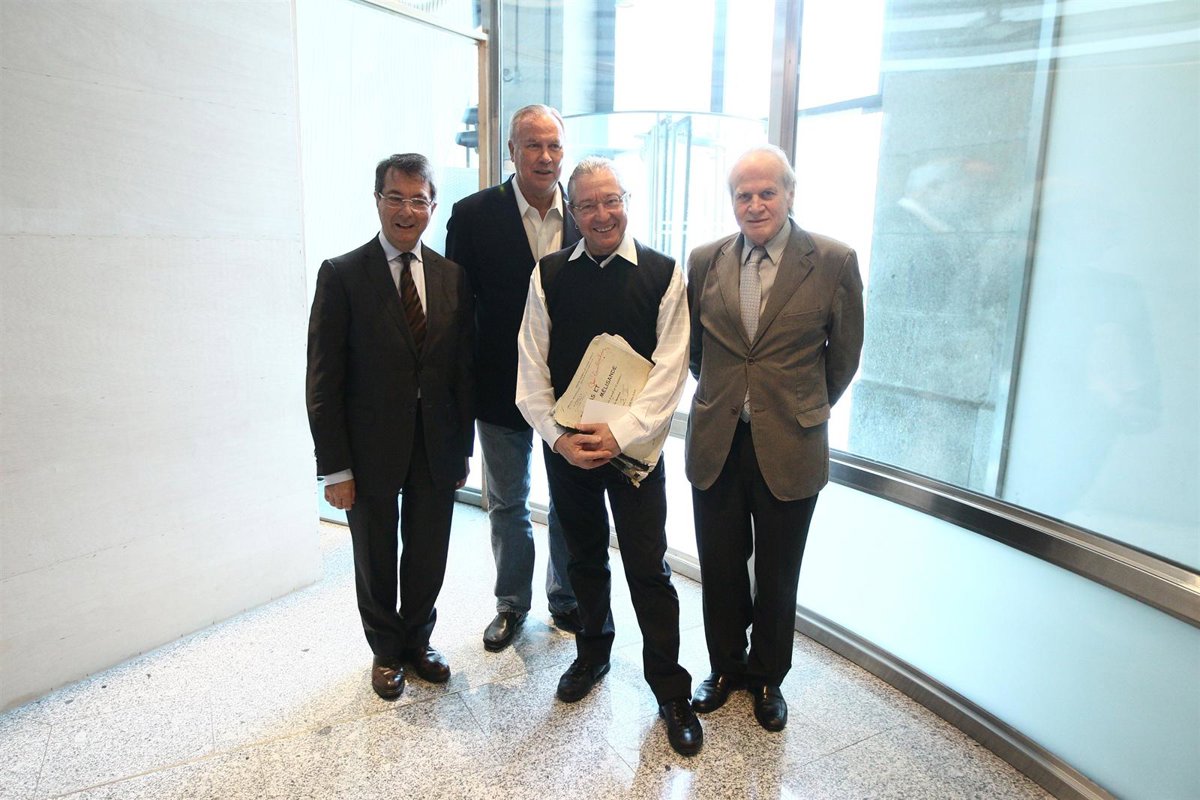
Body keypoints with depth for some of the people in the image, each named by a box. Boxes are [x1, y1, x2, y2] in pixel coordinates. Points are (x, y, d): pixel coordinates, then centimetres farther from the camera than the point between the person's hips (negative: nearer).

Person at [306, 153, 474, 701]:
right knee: (375, 560, 15)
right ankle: (387, 651, 39)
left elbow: (464, 368, 6)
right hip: (371, 448, -2)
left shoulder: (453, 276, 2)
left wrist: (464, 448, 6)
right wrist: (334, 467, -11)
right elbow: (324, 381, -9)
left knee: (428, 555, 16)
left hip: (436, 447, 3)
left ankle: (417, 640, 41)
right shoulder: (342, 275, -8)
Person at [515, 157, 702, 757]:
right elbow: (532, 367, 1)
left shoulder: (663, 274, -4)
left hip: (635, 445, -2)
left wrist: (620, 433, -18)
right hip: (565, 447, 3)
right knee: (584, 557, 18)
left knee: (648, 567, 3)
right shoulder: (549, 275, 2)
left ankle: (671, 690, 22)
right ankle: (593, 655, 40)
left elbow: (669, 370, -9)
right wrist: (557, 435, -11)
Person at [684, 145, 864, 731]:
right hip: (716, 442, 2)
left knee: (777, 576, 13)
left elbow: (844, 353, 4)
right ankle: (725, 666, 38)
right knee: (720, 568, 14)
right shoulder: (704, 261, 1)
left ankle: (767, 677, 37)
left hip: (788, 447, -2)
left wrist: (806, 410, 11)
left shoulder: (833, 262, -6)